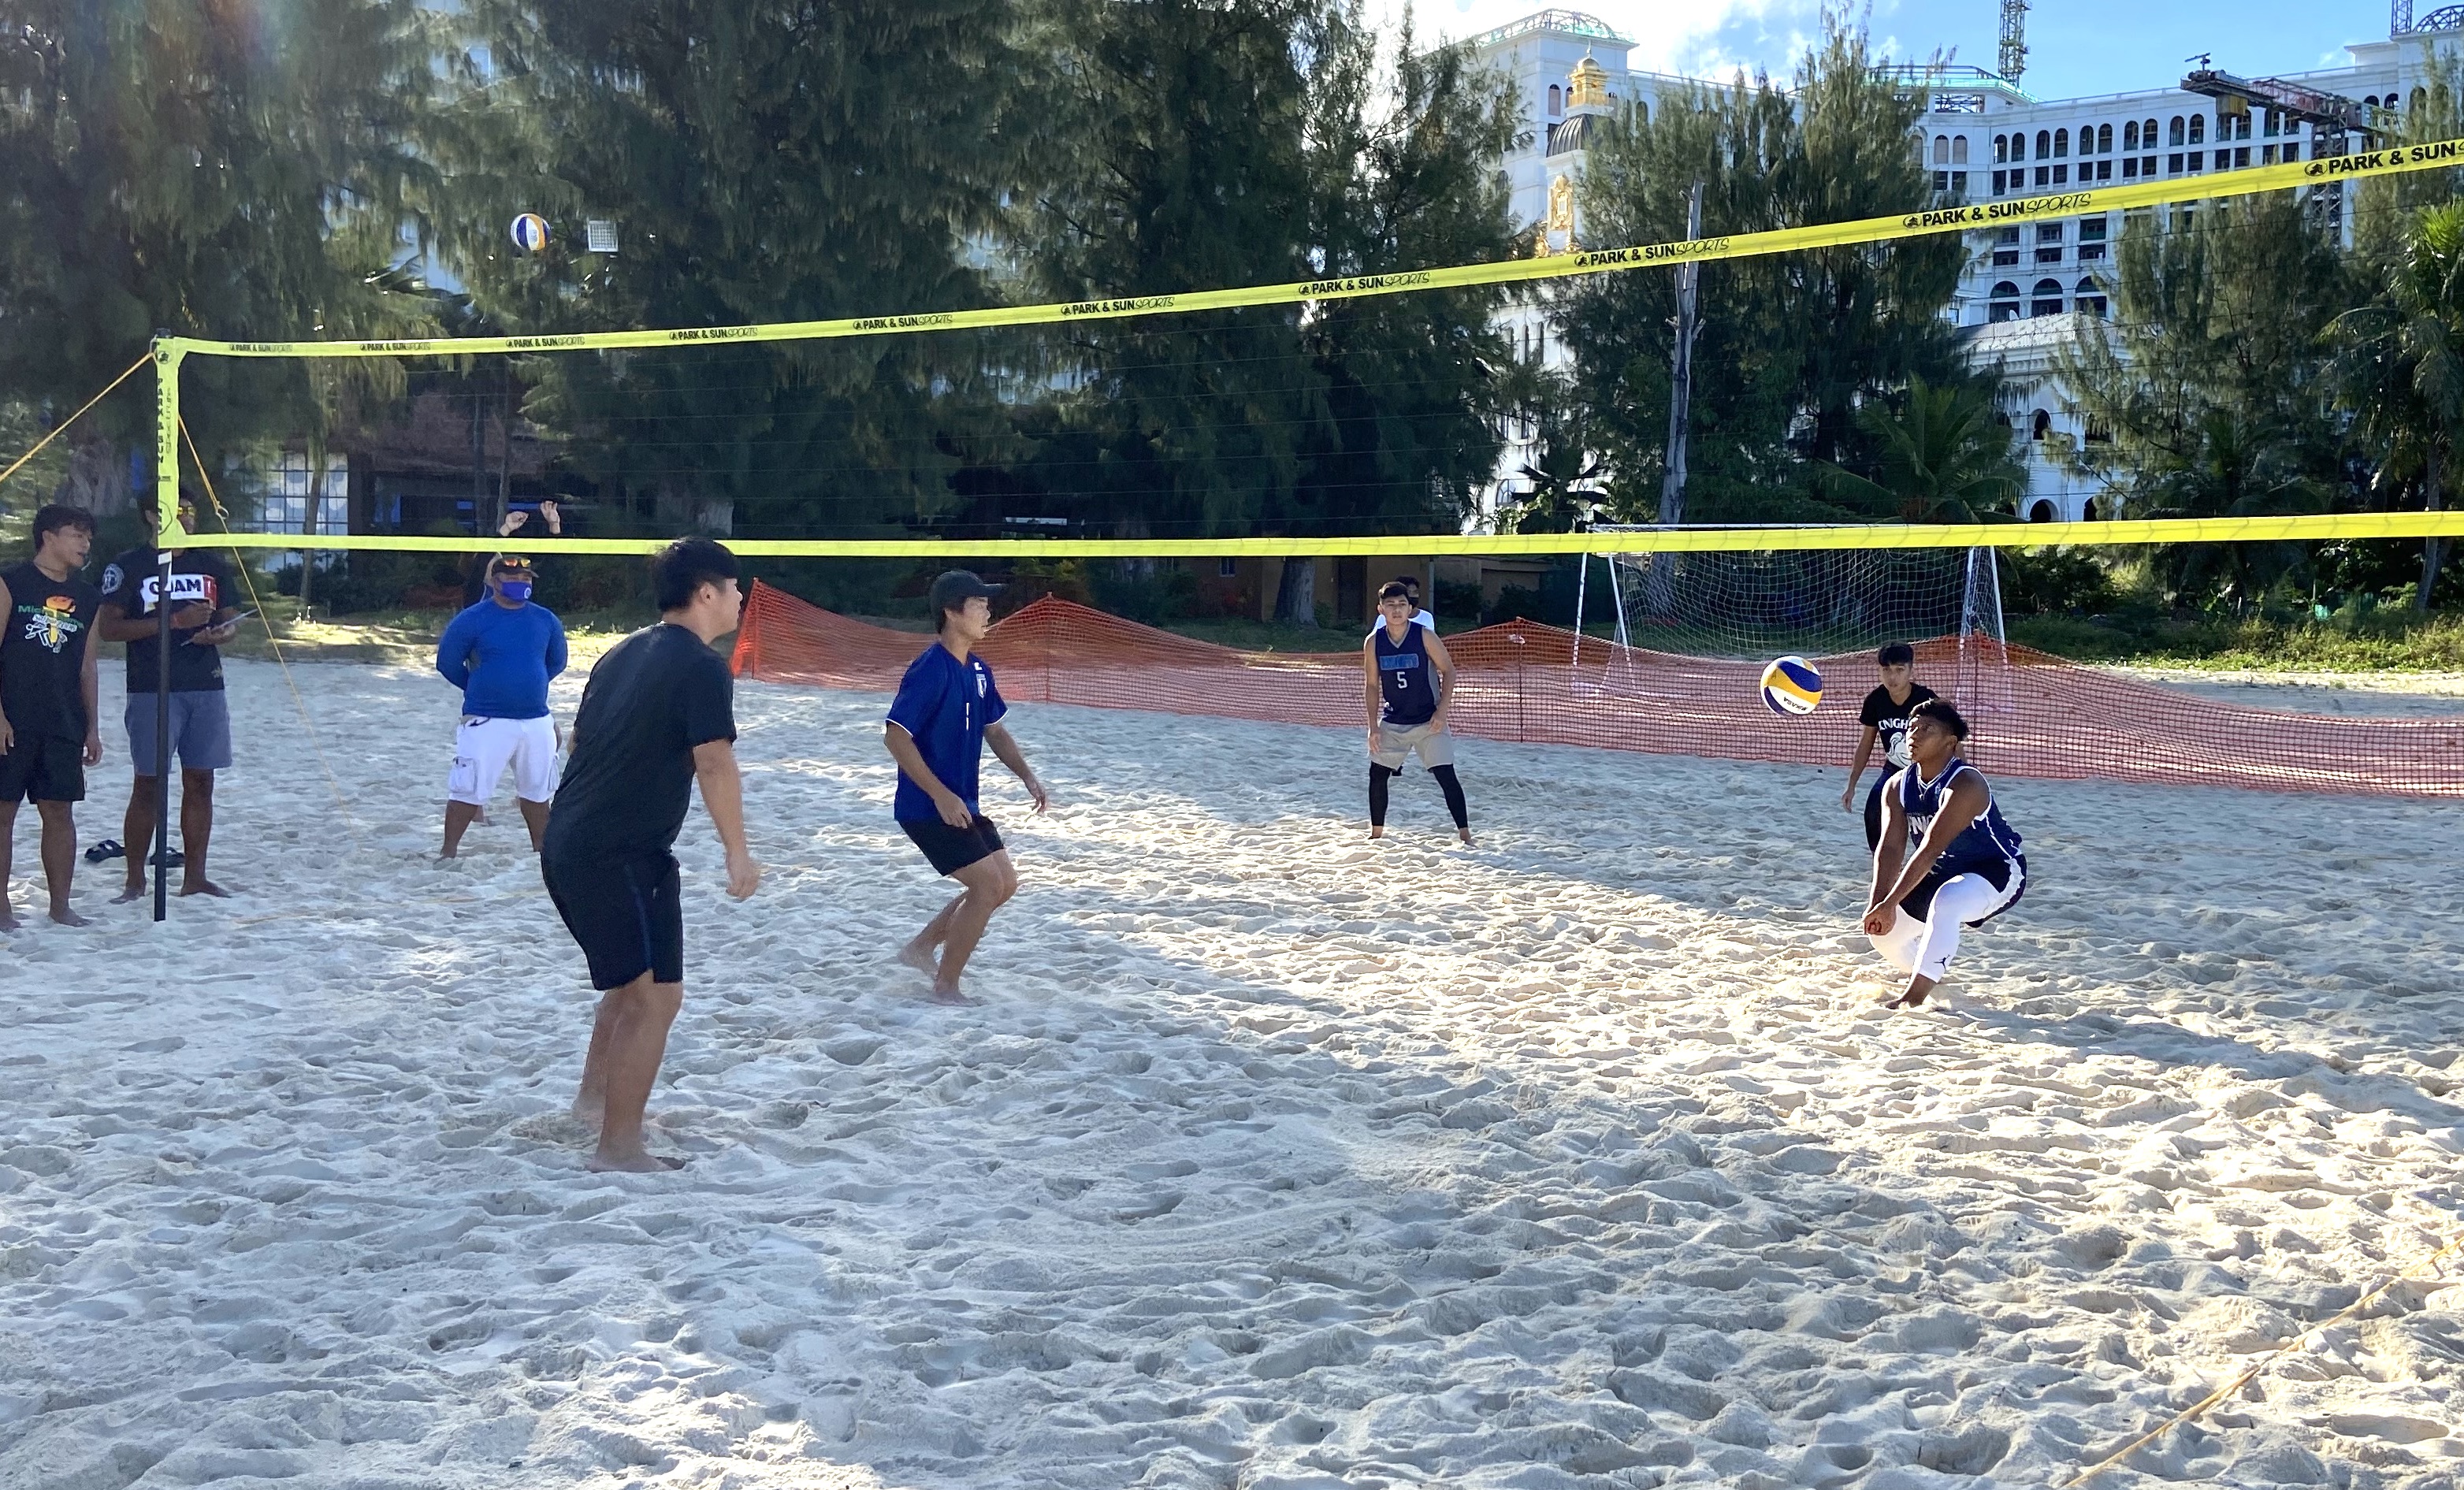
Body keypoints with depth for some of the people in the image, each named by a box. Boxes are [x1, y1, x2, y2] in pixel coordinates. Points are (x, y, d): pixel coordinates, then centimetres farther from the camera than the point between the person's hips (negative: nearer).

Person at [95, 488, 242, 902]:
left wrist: (221, 633, -7)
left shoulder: (213, 564, 12)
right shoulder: (128, 567, -2)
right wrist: (174, 621, -16)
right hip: (152, 691, -4)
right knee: (148, 785, -2)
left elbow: (232, 619, 18)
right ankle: (135, 880, 5)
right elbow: (108, 627, -8)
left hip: (207, 687, 4)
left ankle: (194, 876, 12)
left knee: (200, 782, 6)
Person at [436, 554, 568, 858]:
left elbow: (556, 662, 20)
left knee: (537, 790, 14)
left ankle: (540, 850, 27)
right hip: (486, 722, -4)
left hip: (537, 721, 4)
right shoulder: (471, 621, -7)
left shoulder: (546, 620, 5)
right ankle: (449, 851, 5)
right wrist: (481, 690, 12)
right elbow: (447, 663, 2)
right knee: (469, 790, -5)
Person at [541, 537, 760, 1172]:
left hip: (565, 844, 10)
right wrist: (738, 854, -15)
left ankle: (594, 1096, 35)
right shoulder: (702, 667, -12)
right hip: (624, 856, -10)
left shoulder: (623, 654, 16)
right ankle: (618, 1147, -2)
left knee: (632, 977, 27)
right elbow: (714, 764, -20)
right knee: (655, 996, -4)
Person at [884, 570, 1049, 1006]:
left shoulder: (978, 671, 7)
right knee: (988, 885, -11)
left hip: (962, 804, 9)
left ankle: (921, 948, 25)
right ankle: (946, 987, 1)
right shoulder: (930, 670, -20)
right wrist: (941, 796, -24)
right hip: (928, 808, -9)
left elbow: (995, 730, 19)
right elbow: (895, 736, -23)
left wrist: (1028, 777, 6)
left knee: (1005, 883, 12)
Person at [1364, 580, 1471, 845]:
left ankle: (1465, 836, -6)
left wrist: (1441, 712, -14)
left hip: (1428, 721, -3)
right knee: (1377, 774, 3)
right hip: (1393, 721, 3)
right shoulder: (1373, 643, -4)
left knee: (1446, 776, -10)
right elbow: (1373, 686, 4)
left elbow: (1449, 671, -6)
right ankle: (1376, 833, 19)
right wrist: (1373, 727, -2)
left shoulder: (1424, 636, -13)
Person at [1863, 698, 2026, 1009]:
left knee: (1944, 904, -38)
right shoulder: (1898, 786, -5)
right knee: (1883, 930, 3)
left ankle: (1914, 998, -32)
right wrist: (1877, 902, -28)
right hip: (1943, 875, 8)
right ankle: (1927, 978, 32)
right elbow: (1890, 848, -13)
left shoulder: (1965, 785, -29)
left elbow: (1930, 849, -34)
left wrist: (1889, 904, -37)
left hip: (1997, 871, -8)